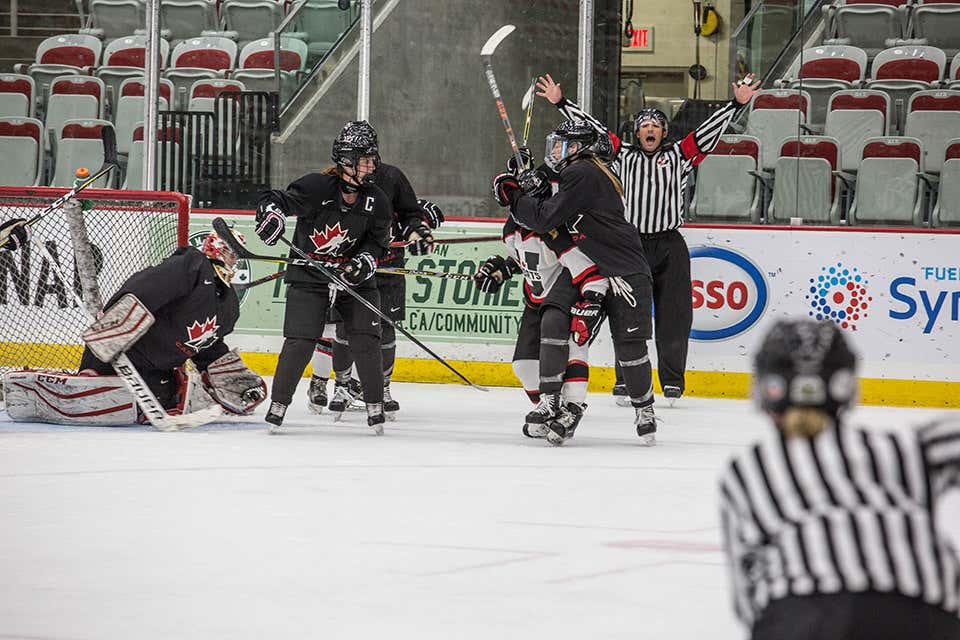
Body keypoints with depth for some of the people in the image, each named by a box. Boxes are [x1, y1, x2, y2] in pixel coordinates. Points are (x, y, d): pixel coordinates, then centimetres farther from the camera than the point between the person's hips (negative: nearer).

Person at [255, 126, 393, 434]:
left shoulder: (377, 200, -2)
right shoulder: (317, 186, -15)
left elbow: (378, 241, 4)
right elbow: (275, 199, -9)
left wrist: (365, 261, -15)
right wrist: (270, 212, -31)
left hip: (354, 278, 3)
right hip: (308, 276, -3)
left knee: (365, 341, -7)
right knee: (300, 342, -11)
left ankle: (375, 406, 7)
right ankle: (278, 404, 3)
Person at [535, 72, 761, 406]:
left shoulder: (679, 156, 9)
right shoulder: (622, 155, 9)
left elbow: (709, 130, 3)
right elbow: (593, 128, 6)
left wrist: (737, 103, -7)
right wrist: (560, 102, 2)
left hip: (670, 246, 0)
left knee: (673, 316, -1)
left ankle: (673, 380, 7)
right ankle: (626, 379, 8)